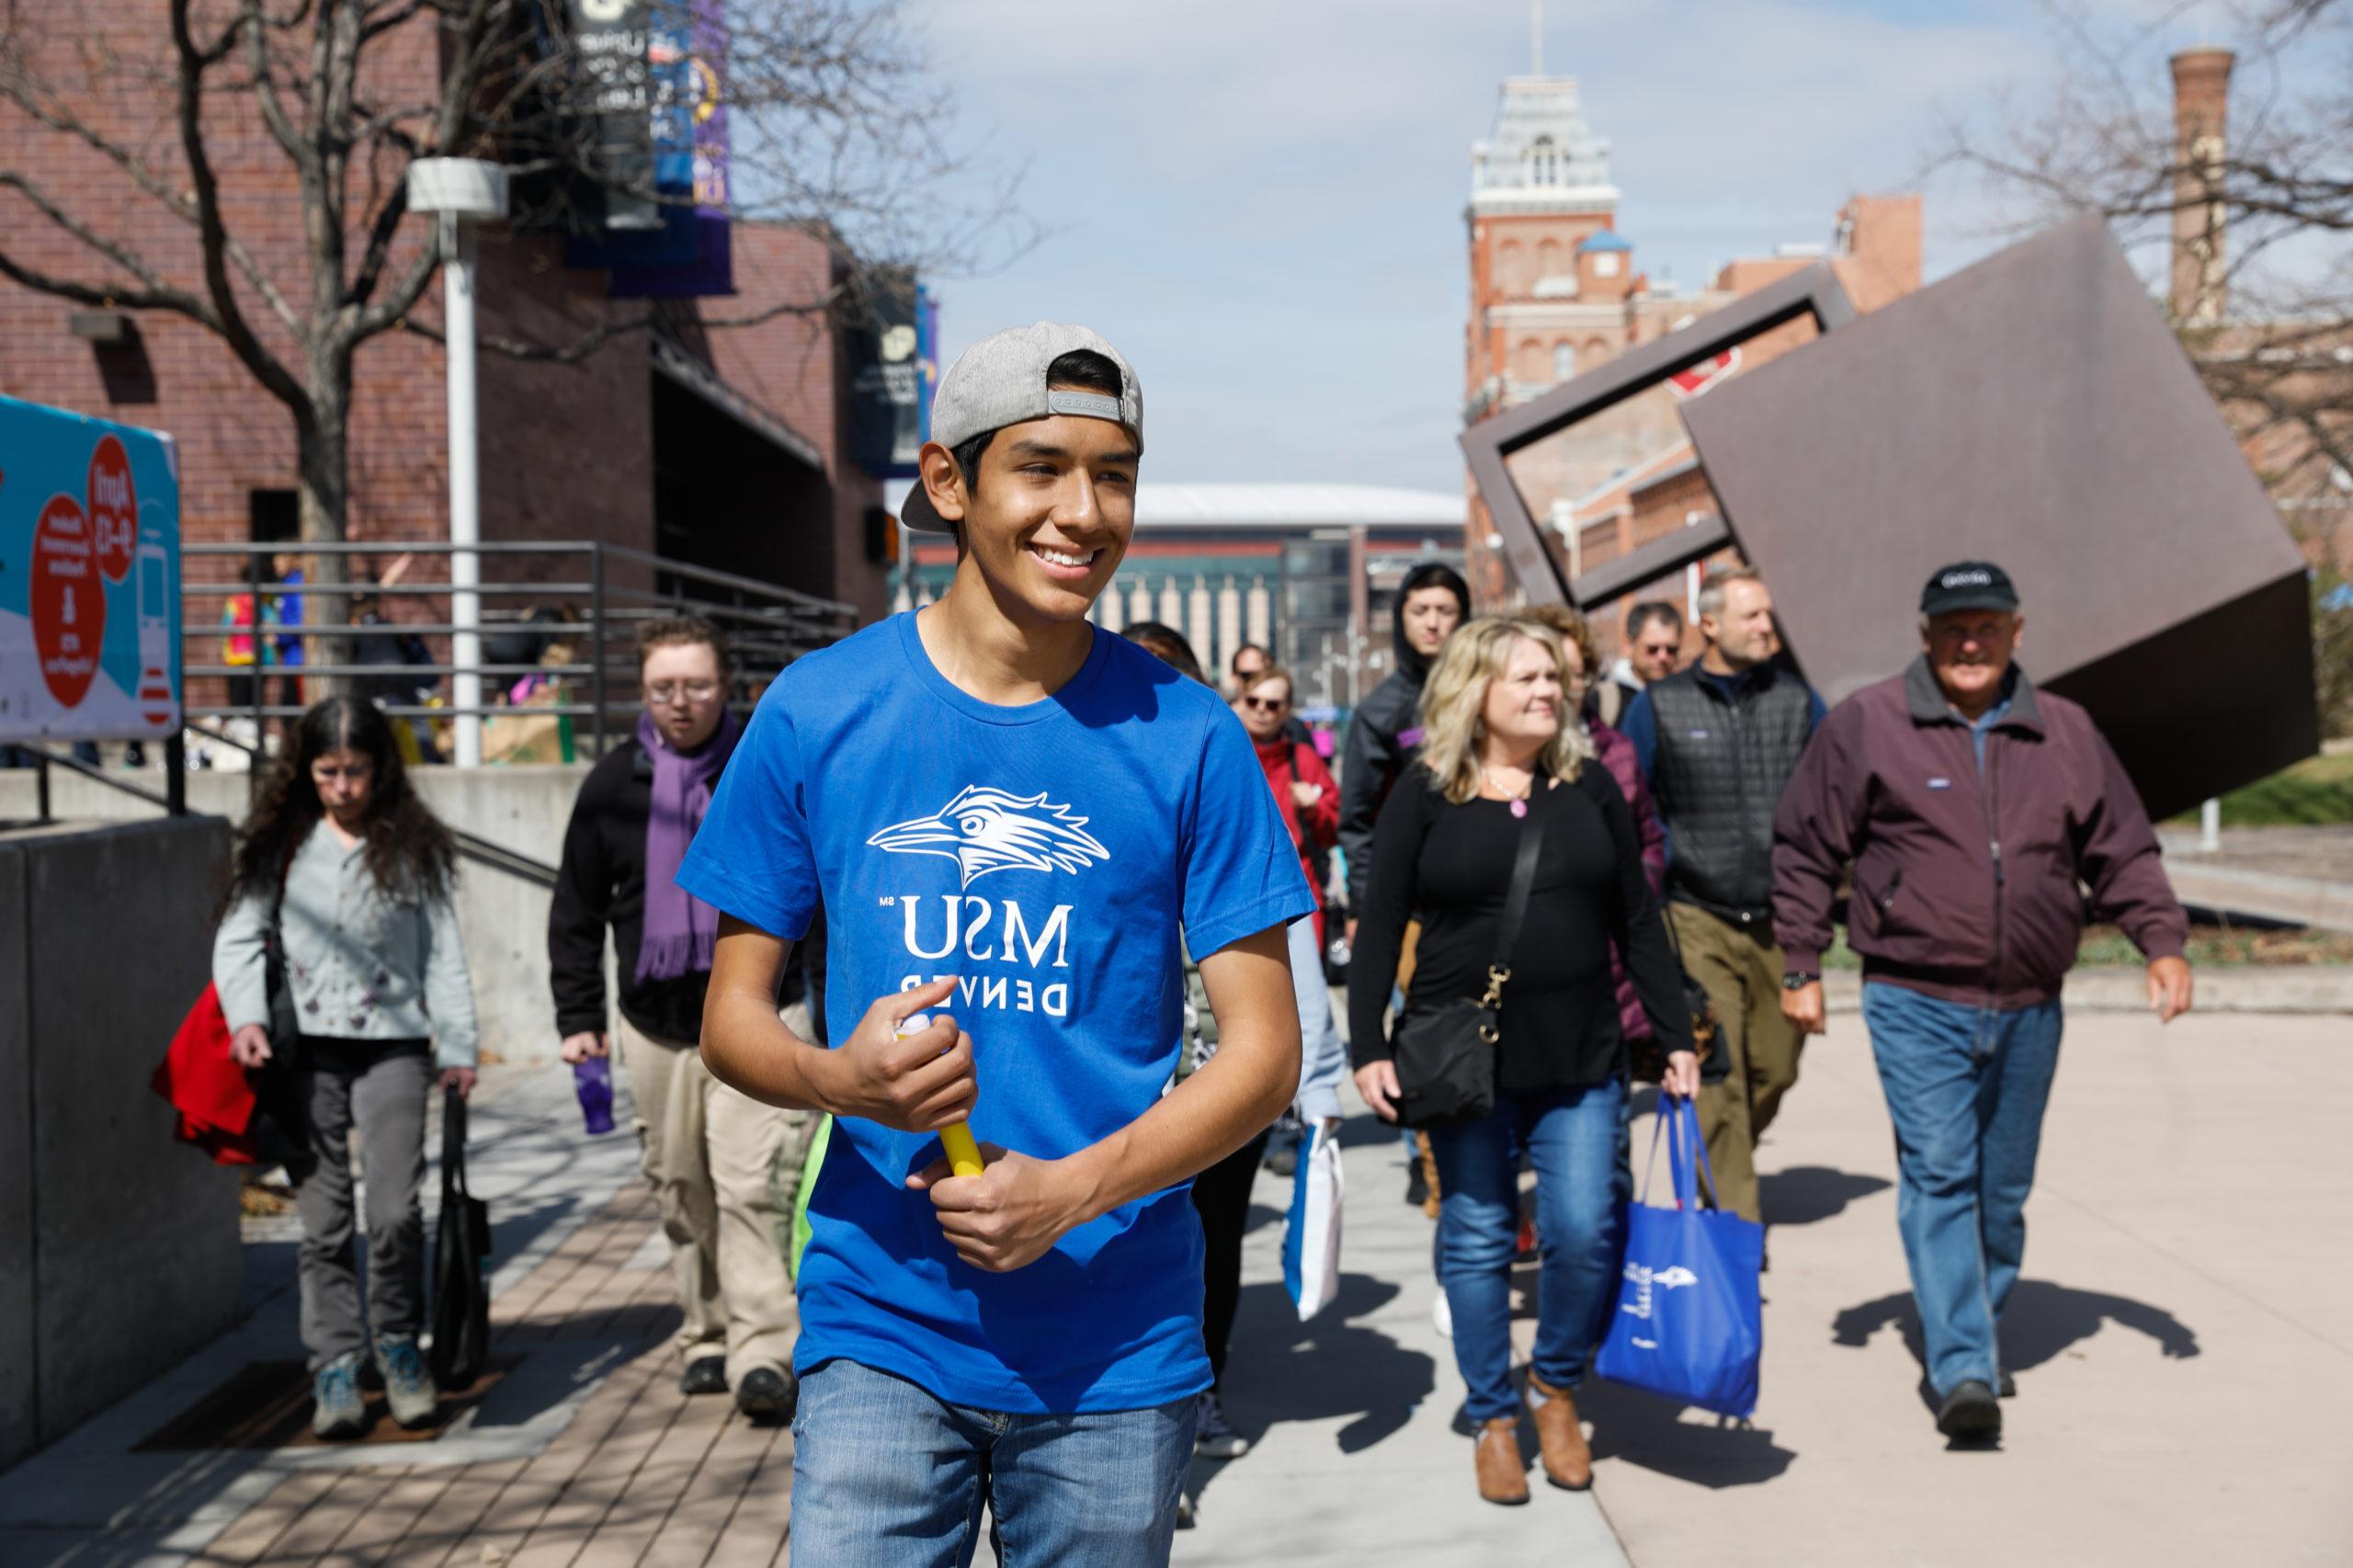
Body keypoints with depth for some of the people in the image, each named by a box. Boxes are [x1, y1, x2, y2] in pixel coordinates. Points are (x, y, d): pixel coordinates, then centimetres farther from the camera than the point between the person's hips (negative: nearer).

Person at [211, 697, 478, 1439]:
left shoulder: (412, 847, 6)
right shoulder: (278, 844, 8)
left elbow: (442, 951, 7)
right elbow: (238, 936, 6)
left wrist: (458, 1048, 1)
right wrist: (247, 1017, -12)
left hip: (392, 1042, -1)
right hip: (304, 1049, 1)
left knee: (396, 1211, -10)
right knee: (322, 1220, 1)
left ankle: (398, 1343, 12)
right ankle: (335, 1365, 10)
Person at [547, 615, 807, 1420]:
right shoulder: (614, 782, 6)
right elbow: (576, 908, 15)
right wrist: (578, 1017, 10)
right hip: (654, 1022, 3)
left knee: (747, 1186, -13)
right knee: (680, 1191, 10)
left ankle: (763, 1353, -12)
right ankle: (706, 1336, 24)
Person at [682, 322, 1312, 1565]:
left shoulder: (1186, 737, -4)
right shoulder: (817, 712, -2)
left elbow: (1264, 1050, -3)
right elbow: (732, 1016, 4)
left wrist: (1072, 1191, -17)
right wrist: (842, 1078, -18)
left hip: (1117, 1344, 1)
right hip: (880, 1331, 0)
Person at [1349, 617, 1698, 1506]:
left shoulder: (1589, 786, 7)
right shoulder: (1424, 795, -1)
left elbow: (1638, 924, 10)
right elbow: (1380, 927, 0)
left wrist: (1676, 1036, 7)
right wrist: (1368, 1047, -8)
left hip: (1580, 1060, 2)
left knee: (1585, 1232, -3)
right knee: (1475, 1241, 5)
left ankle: (1556, 1388, 23)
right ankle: (1492, 1419, 21)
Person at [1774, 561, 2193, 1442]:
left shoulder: (2065, 734, 10)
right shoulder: (1867, 725, -1)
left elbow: (2123, 852, 15)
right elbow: (1804, 850, 3)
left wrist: (2162, 942, 1)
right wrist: (1802, 967, -1)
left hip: (2028, 1009, 4)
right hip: (1916, 1003, -4)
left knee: (2003, 1189, 12)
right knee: (1938, 1176, -14)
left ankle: (1977, 1337, 29)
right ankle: (1963, 1371, -16)